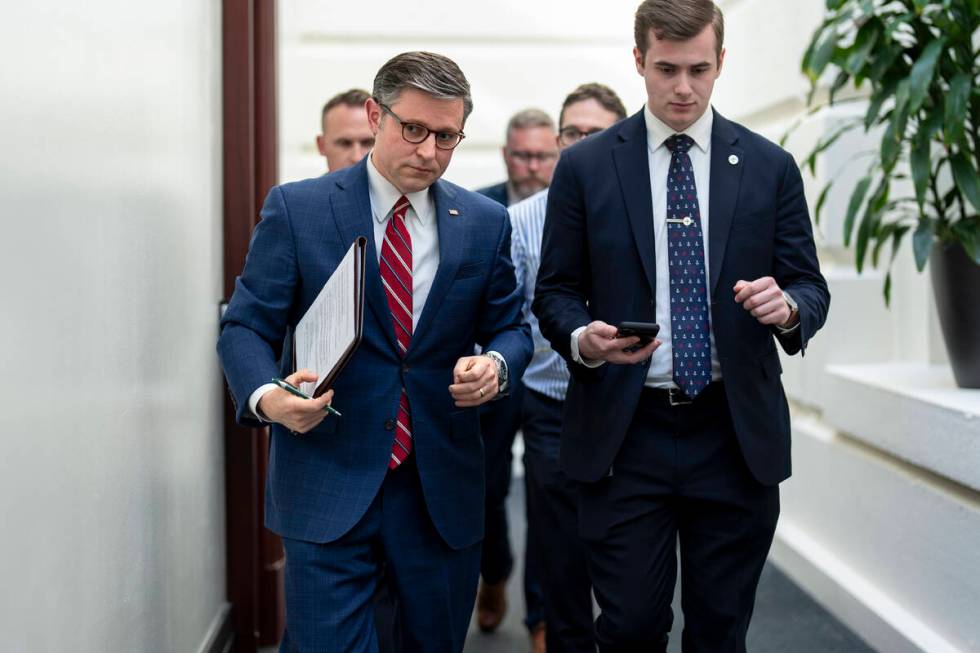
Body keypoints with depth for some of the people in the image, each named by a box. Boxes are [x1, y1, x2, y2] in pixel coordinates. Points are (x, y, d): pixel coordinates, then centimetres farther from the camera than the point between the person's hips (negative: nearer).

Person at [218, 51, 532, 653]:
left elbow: (509, 327, 13)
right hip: (328, 483, -3)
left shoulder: (486, 223, 6)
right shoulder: (297, 209, -2)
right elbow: (246, 326, -3)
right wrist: (266, 395, -24)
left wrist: (495, 364, -11)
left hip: (442, 485, 3)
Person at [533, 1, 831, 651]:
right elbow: (555, 290, 5)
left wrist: (788, 306, -17)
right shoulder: (584, 167, 2)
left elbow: (811, 287, 7)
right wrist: (582, 338, -17)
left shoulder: (770, 168, 5)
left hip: (735, 436, 1)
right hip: (624, 433, -1)